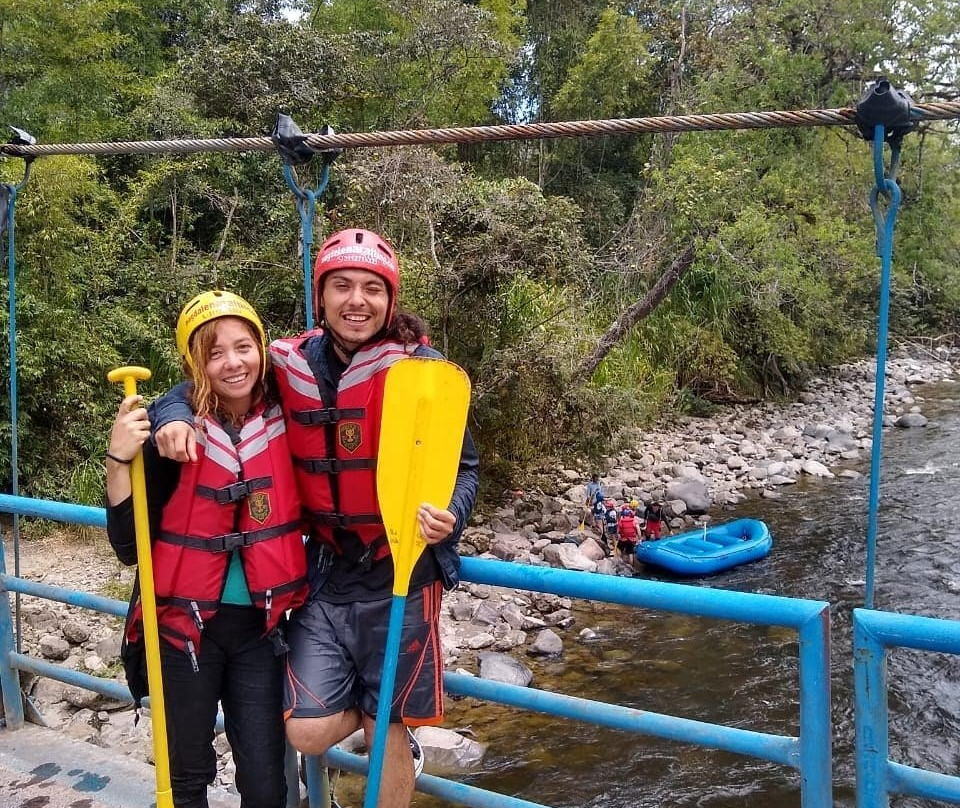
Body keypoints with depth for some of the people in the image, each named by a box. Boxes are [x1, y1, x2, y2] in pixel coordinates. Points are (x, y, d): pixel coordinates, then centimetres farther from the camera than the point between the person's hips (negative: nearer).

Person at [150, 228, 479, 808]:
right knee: (309, 733, 0)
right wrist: (174, 416, -10)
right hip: (326, 575, 3)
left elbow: (463, 467, -6)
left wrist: (448, 516, -26)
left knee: (385, 734, 7)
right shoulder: (291, 364, -3)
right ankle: (369, 706, 31)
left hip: (400, 577, -3)